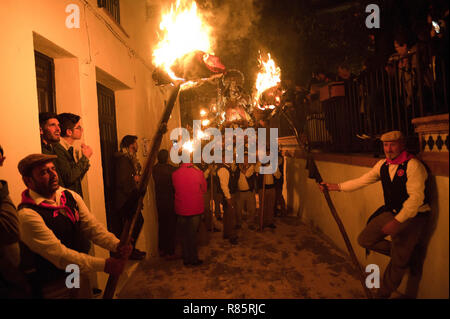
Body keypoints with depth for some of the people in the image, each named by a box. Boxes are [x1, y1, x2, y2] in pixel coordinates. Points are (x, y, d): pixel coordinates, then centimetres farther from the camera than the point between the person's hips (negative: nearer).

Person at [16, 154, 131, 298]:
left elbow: (93, 227, -8)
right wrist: (104, 264, -31)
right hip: (52, 288, -6)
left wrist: (117, 245, -26)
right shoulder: (27, 215, -24)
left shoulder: (71, 196, -3)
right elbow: (59, 254, -28)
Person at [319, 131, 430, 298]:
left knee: (399, 261, 1)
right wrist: (335, 187, 2)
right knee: (364, 239, 5)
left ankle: (383, 293, 21)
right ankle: (404, 254, 23)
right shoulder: (382, 165, 3)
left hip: (411, 217, -7)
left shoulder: (413, 165, -20)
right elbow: (361, 181, 7)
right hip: (389, 212, 7)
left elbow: (416, 197, -26)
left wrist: (397, 222, -30)